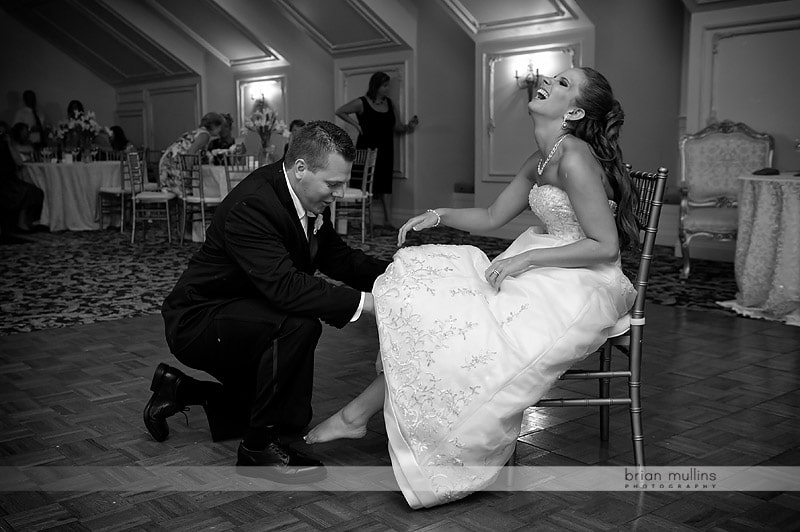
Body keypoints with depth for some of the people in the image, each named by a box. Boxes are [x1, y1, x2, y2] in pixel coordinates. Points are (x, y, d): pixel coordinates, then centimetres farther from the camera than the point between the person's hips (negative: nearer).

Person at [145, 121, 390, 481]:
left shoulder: (311, 199, -5)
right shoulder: (251, 206, -32)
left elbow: (336, 256, 8)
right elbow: (284, 286, -42)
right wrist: (363, 302, -42)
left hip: (242, 311, 9)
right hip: (196, 320, -9)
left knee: (294, 416, 17)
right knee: (299, 324, -35)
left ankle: (180, 390, 27)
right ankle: (259, 446, -17)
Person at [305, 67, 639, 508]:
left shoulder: (574, 159, -18)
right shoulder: (541, 160, 10)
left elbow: (605, 246, -20)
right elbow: (493, 216, 17)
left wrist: (528, 258, -21)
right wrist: (438, 216, 2)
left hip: (581, 286, -9)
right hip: (542, 274, 9)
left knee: (452, 329, -17)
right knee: (421, 277, -2)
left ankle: (356, 414, 4)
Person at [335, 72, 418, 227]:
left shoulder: (390, 104, 8)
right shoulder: (362, 103, -5)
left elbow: (396, 127, 12)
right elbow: (340, 111, 2)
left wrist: (409, 126, -7)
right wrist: (355, 123, -6)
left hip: (385, 150, 4)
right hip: (366, 149, -4)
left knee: (383, 183, 3)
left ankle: (388, 219, 2)